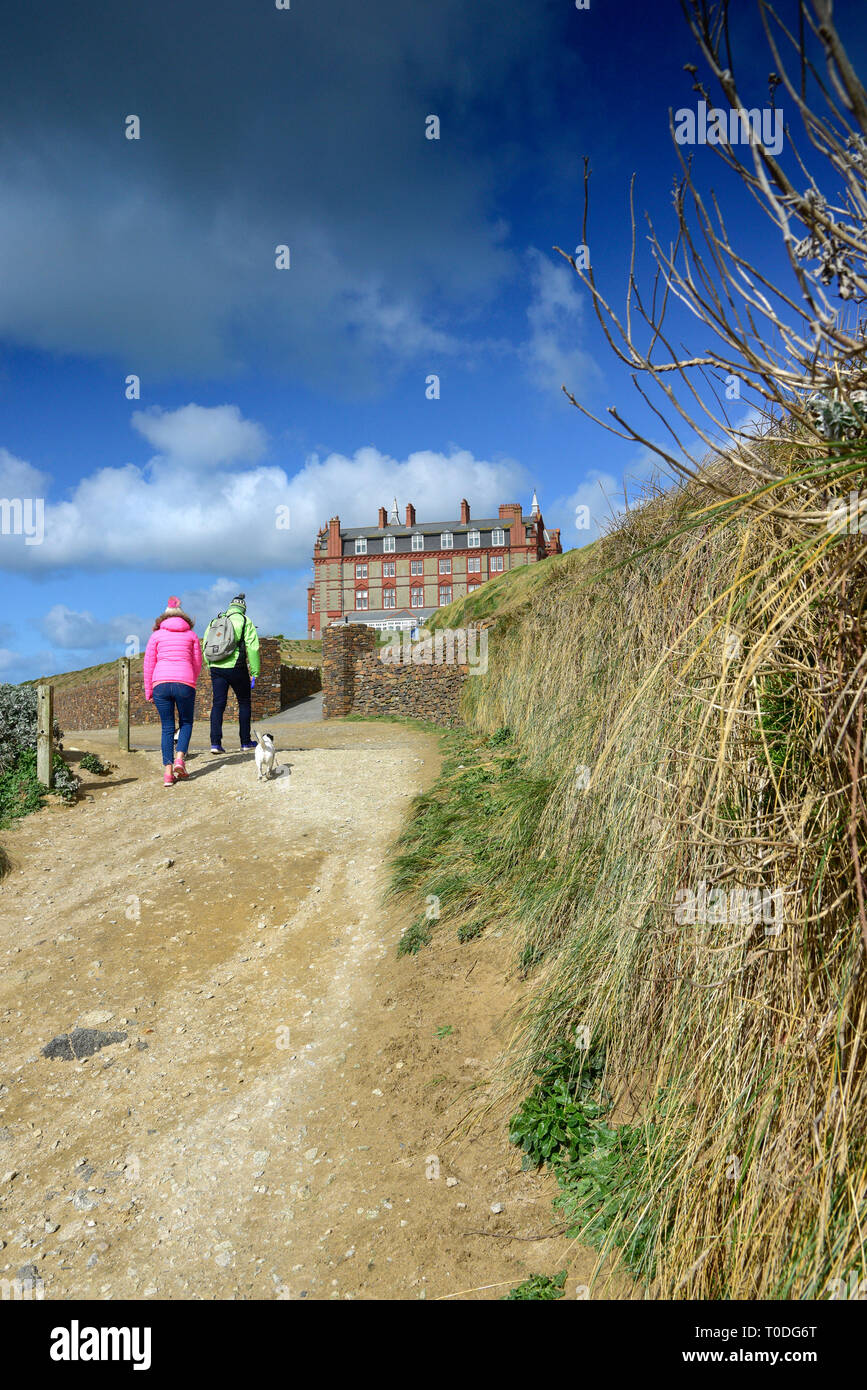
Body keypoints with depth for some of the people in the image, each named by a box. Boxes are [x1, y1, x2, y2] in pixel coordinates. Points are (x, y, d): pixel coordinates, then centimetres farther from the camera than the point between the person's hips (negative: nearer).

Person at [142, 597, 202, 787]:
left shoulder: (156, 635, 13)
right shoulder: (191, 635, 14)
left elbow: (148, 664, 9)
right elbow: (197, 664, 13)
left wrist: (148, 691, 12)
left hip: (160, 683, 1)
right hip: (184, 683, -1)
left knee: (167, 728, 8)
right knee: (186, 722, 18)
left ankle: (168, 773, 2)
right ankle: (180, 758, -5)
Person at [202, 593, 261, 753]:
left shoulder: (214, 622, 15)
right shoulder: (245, 622, 1)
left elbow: (205, 649, 13)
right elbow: (253, 648, -8)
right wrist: (255, 673, -5)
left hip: (216, 668, 3)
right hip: (236, 668, -3)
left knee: (217, 704, 5)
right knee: (244, 703, 11)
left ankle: (215, 743, -5)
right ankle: (246, 742, 15)